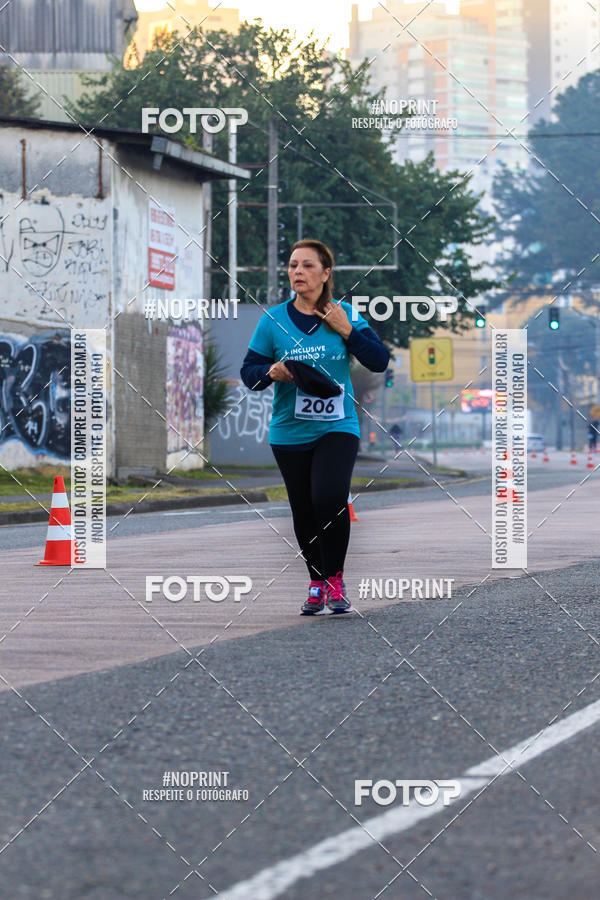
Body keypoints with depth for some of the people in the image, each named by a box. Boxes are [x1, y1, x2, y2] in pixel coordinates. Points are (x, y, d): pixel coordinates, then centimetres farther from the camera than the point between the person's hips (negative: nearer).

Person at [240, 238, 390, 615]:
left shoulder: (346, 314, 1)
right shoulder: (274, 319, 2)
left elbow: (380, 361, -2)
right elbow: (249, 372, 5)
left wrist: (347, 332, -12)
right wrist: (272, 372, -16)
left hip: (338, 426, -2)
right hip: (290, 431, 2)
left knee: (330, 497, -21)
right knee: (303, 511, 7)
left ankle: (335, 579, -5)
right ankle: (316, 583, 26)